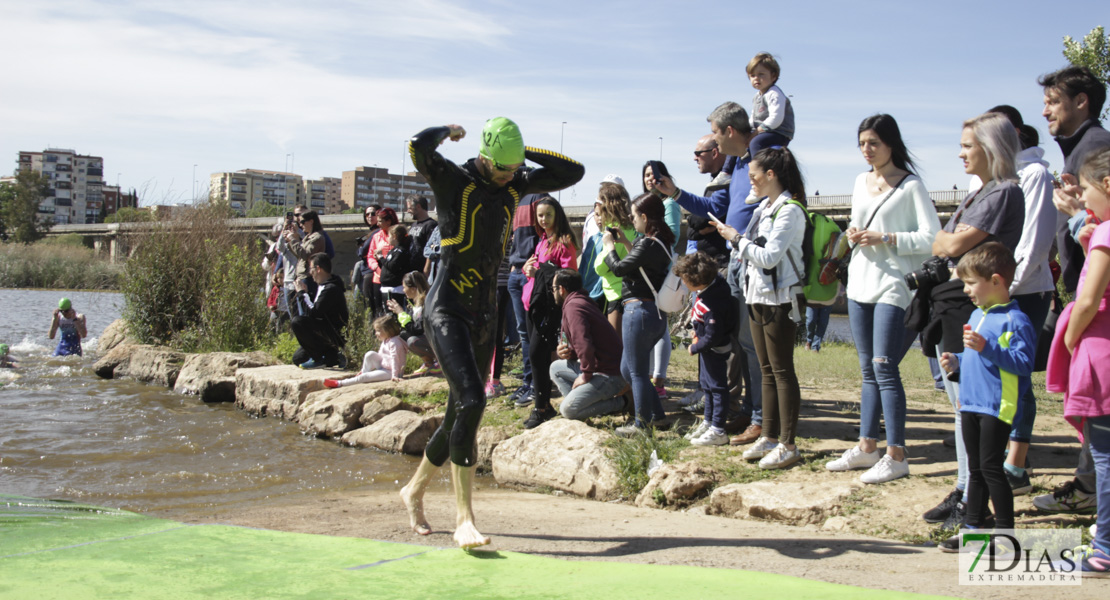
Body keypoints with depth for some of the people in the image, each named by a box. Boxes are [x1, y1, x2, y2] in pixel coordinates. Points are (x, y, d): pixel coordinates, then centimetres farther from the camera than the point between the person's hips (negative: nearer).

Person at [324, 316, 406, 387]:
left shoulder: (394, 342, -18)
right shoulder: (385, 341, 14)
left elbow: (395, 359, -26)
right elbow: (379, 355, 18)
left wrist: (394, 376, -33)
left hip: (390, 372, -9)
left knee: (364, 377, -16)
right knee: (370, 354, -6)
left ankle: (339, 383, -11)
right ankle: (363, 373, 0)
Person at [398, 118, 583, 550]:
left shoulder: (516, 185, 10)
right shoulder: (454, 180, -7)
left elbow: (573, 172, 13)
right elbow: (419, 146, -26)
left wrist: (524, 152, 5)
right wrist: (449, 131, -5)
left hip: (484, 315, 7)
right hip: (447, 310, -7)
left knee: (460, 414, 12)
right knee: (471, 401, -23)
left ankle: (414, 491, 34)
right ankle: (464, 519, -21)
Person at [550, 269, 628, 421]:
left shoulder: (573, 307, -16)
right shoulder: (581, 302, 18)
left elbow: (584, 345, -29)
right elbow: (581, 344, 22)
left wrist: (586, 375, -16)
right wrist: (564, 352, 1)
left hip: (611, 374, -10)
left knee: (567, 410, -16)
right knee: (556, 368, 18)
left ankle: (619, 402, -5)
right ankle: (581, 402, 4)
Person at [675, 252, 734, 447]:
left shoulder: (710, 305, -33)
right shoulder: (716, 283, -6)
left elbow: (712, 336, -29)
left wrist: (695, 348, -13)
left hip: (715, 350, -10)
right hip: (708, 349, 10)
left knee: (716, 387, -1)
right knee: (706, 385, 20)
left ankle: (718, 431, 7)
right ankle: (708, 422, 33)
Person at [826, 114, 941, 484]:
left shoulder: (910, 186, -7)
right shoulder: (861, 182, 14)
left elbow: (932, 238, -12)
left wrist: (885, 239, -19)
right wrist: (853, 235, 3)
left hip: (892, 287, -7)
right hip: (860, 284, 7)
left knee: (884, 369, -10)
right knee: (868, 370, 12)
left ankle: (896, 455, -3)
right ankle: (867, 447, 19)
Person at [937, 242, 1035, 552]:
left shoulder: (1015, 321, -14)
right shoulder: (977, 316, 15)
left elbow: (1024, 363, -23)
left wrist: (987, 347, -29)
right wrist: (956, 361, 9)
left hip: (998, 407, -9)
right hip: (971, 404, 9)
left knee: (990, 467, -5)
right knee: (975, 469, 14)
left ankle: (1006, 532, 6)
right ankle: (973, 528, 23)